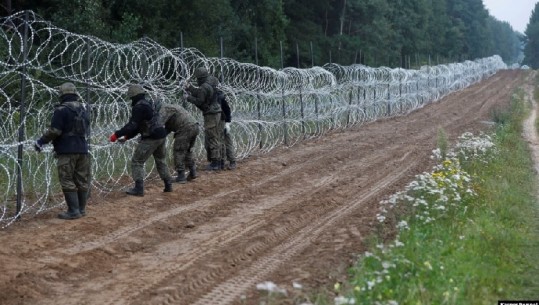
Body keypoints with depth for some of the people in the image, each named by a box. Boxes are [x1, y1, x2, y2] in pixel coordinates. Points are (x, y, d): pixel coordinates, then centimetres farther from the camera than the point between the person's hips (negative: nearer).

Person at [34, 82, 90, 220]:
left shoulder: (62, 110, -11)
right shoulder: (83, 109, 12)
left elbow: (54, 131, -15)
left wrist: (41, 141, -4)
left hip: (67, 151, -7)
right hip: (83, 150, 7)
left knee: (67, 181, -3)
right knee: (81, 180, 11)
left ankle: (73, 211, -6)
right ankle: (81, 209, 16)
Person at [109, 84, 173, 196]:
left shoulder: (139, 107, -13)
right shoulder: (148, 104, 17)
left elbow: (132, 125, -22)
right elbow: (138, 126, 19)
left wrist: (117, 134, -20)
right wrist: (126, 137, 15)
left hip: (151, 138, -9)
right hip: (161, 136, 9)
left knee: (137, 162, 0)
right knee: (161, 161, 23)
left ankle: (139, 188, -4)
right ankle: (168, 185, 26)